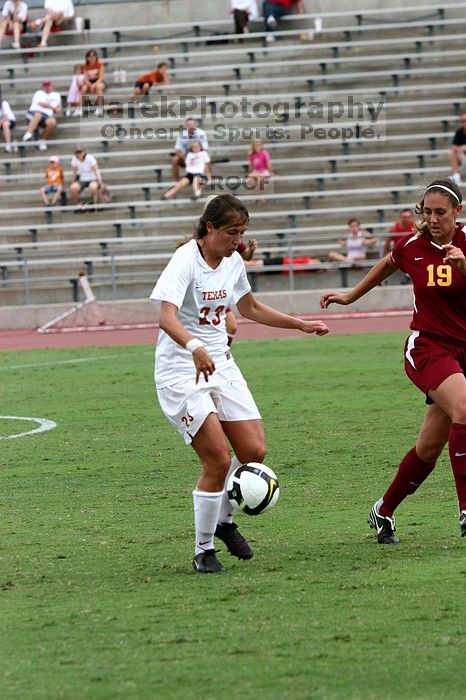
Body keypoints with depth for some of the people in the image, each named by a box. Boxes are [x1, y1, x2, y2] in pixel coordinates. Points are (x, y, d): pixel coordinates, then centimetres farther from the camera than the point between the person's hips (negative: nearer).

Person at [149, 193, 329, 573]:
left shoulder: (234, 262, 5)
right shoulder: (185, 261, -18)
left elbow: (250, 308, 25)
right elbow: (167, 317, -33)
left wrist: (301, 325, 23)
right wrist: (194, 348, -51)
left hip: (220, 365, 7)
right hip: (181, 370, -7)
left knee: (254, 451, -2)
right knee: (218, 459, -14)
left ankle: (224, 521, 24)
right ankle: (204, 550, 3)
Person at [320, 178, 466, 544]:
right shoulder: (412, 247, -2)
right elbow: (387, 265, 21)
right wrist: (351, 296, 29)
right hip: (428, 347, -2)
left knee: (430, 447, 6)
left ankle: (384, 511, 28)